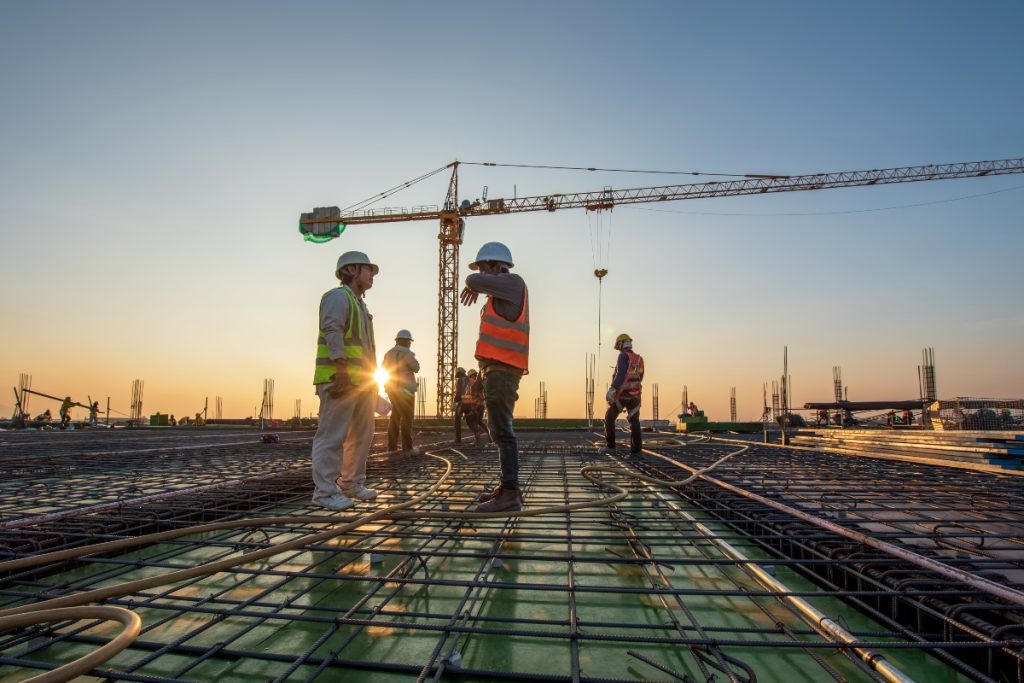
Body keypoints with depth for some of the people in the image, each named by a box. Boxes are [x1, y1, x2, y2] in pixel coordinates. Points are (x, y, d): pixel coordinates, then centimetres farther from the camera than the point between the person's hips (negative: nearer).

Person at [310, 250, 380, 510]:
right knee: (332, 435, -8)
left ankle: (352, 484, 21)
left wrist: (371, 376, 20)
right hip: (341, 378, -10)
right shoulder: (338, 296, -4)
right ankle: (324, 491, -5)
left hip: (362, 379, 10)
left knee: (362, 434, 13)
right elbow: (332, 332, -18)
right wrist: (340, 369, -26)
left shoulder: (359, 304, 26)